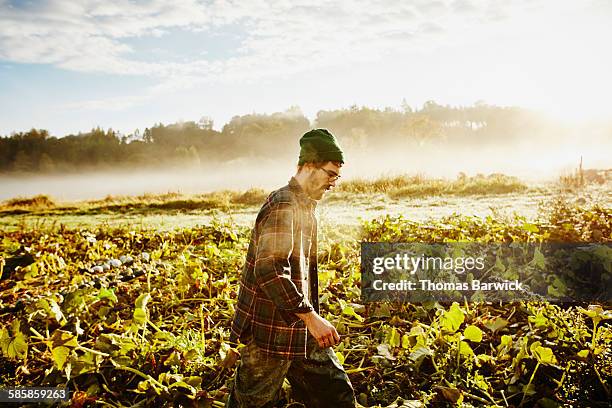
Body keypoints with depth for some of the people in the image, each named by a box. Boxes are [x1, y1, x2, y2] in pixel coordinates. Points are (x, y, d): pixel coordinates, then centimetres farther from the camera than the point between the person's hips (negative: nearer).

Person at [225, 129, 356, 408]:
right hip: (271, 331, -10)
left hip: (301, 331, 10)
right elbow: (269, 271, -30)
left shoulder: (304, 206, 14)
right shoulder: (282, 207, -19)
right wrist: (310, 316, -29)